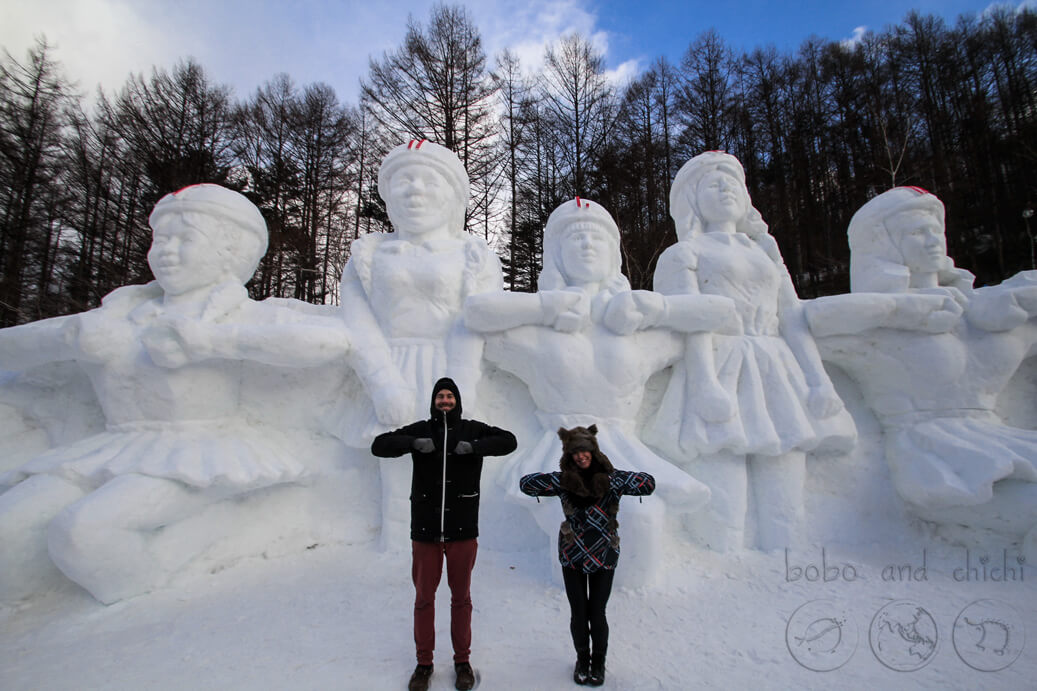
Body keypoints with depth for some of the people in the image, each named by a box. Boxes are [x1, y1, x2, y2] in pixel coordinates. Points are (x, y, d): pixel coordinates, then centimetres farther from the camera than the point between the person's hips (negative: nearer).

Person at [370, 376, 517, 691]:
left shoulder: (473, 429, -3)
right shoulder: (420, 430, -2)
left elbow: (508, 441, -12)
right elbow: (379, 445, -7)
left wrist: (474, 446, -25)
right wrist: (414, 443, -23)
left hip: (463, 531, 0)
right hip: (425, 531, 1)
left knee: (461, 597, 15)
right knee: (424, 598, 15)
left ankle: (462, 661, 35)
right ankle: (424, 662, 35)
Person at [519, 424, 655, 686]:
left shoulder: (610, 478, -12)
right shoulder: (564, 480, -9)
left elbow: (648, 484, -22)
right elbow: (525, 483, -14)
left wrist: (615, 480, -35)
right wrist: (559, 478, -27)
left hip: (603, 556, -1)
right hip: (572, 556, 1)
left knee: (597, 613, 7)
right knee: (578, 613, 11)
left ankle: (598, 663, 33)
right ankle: (582, 660, 36)